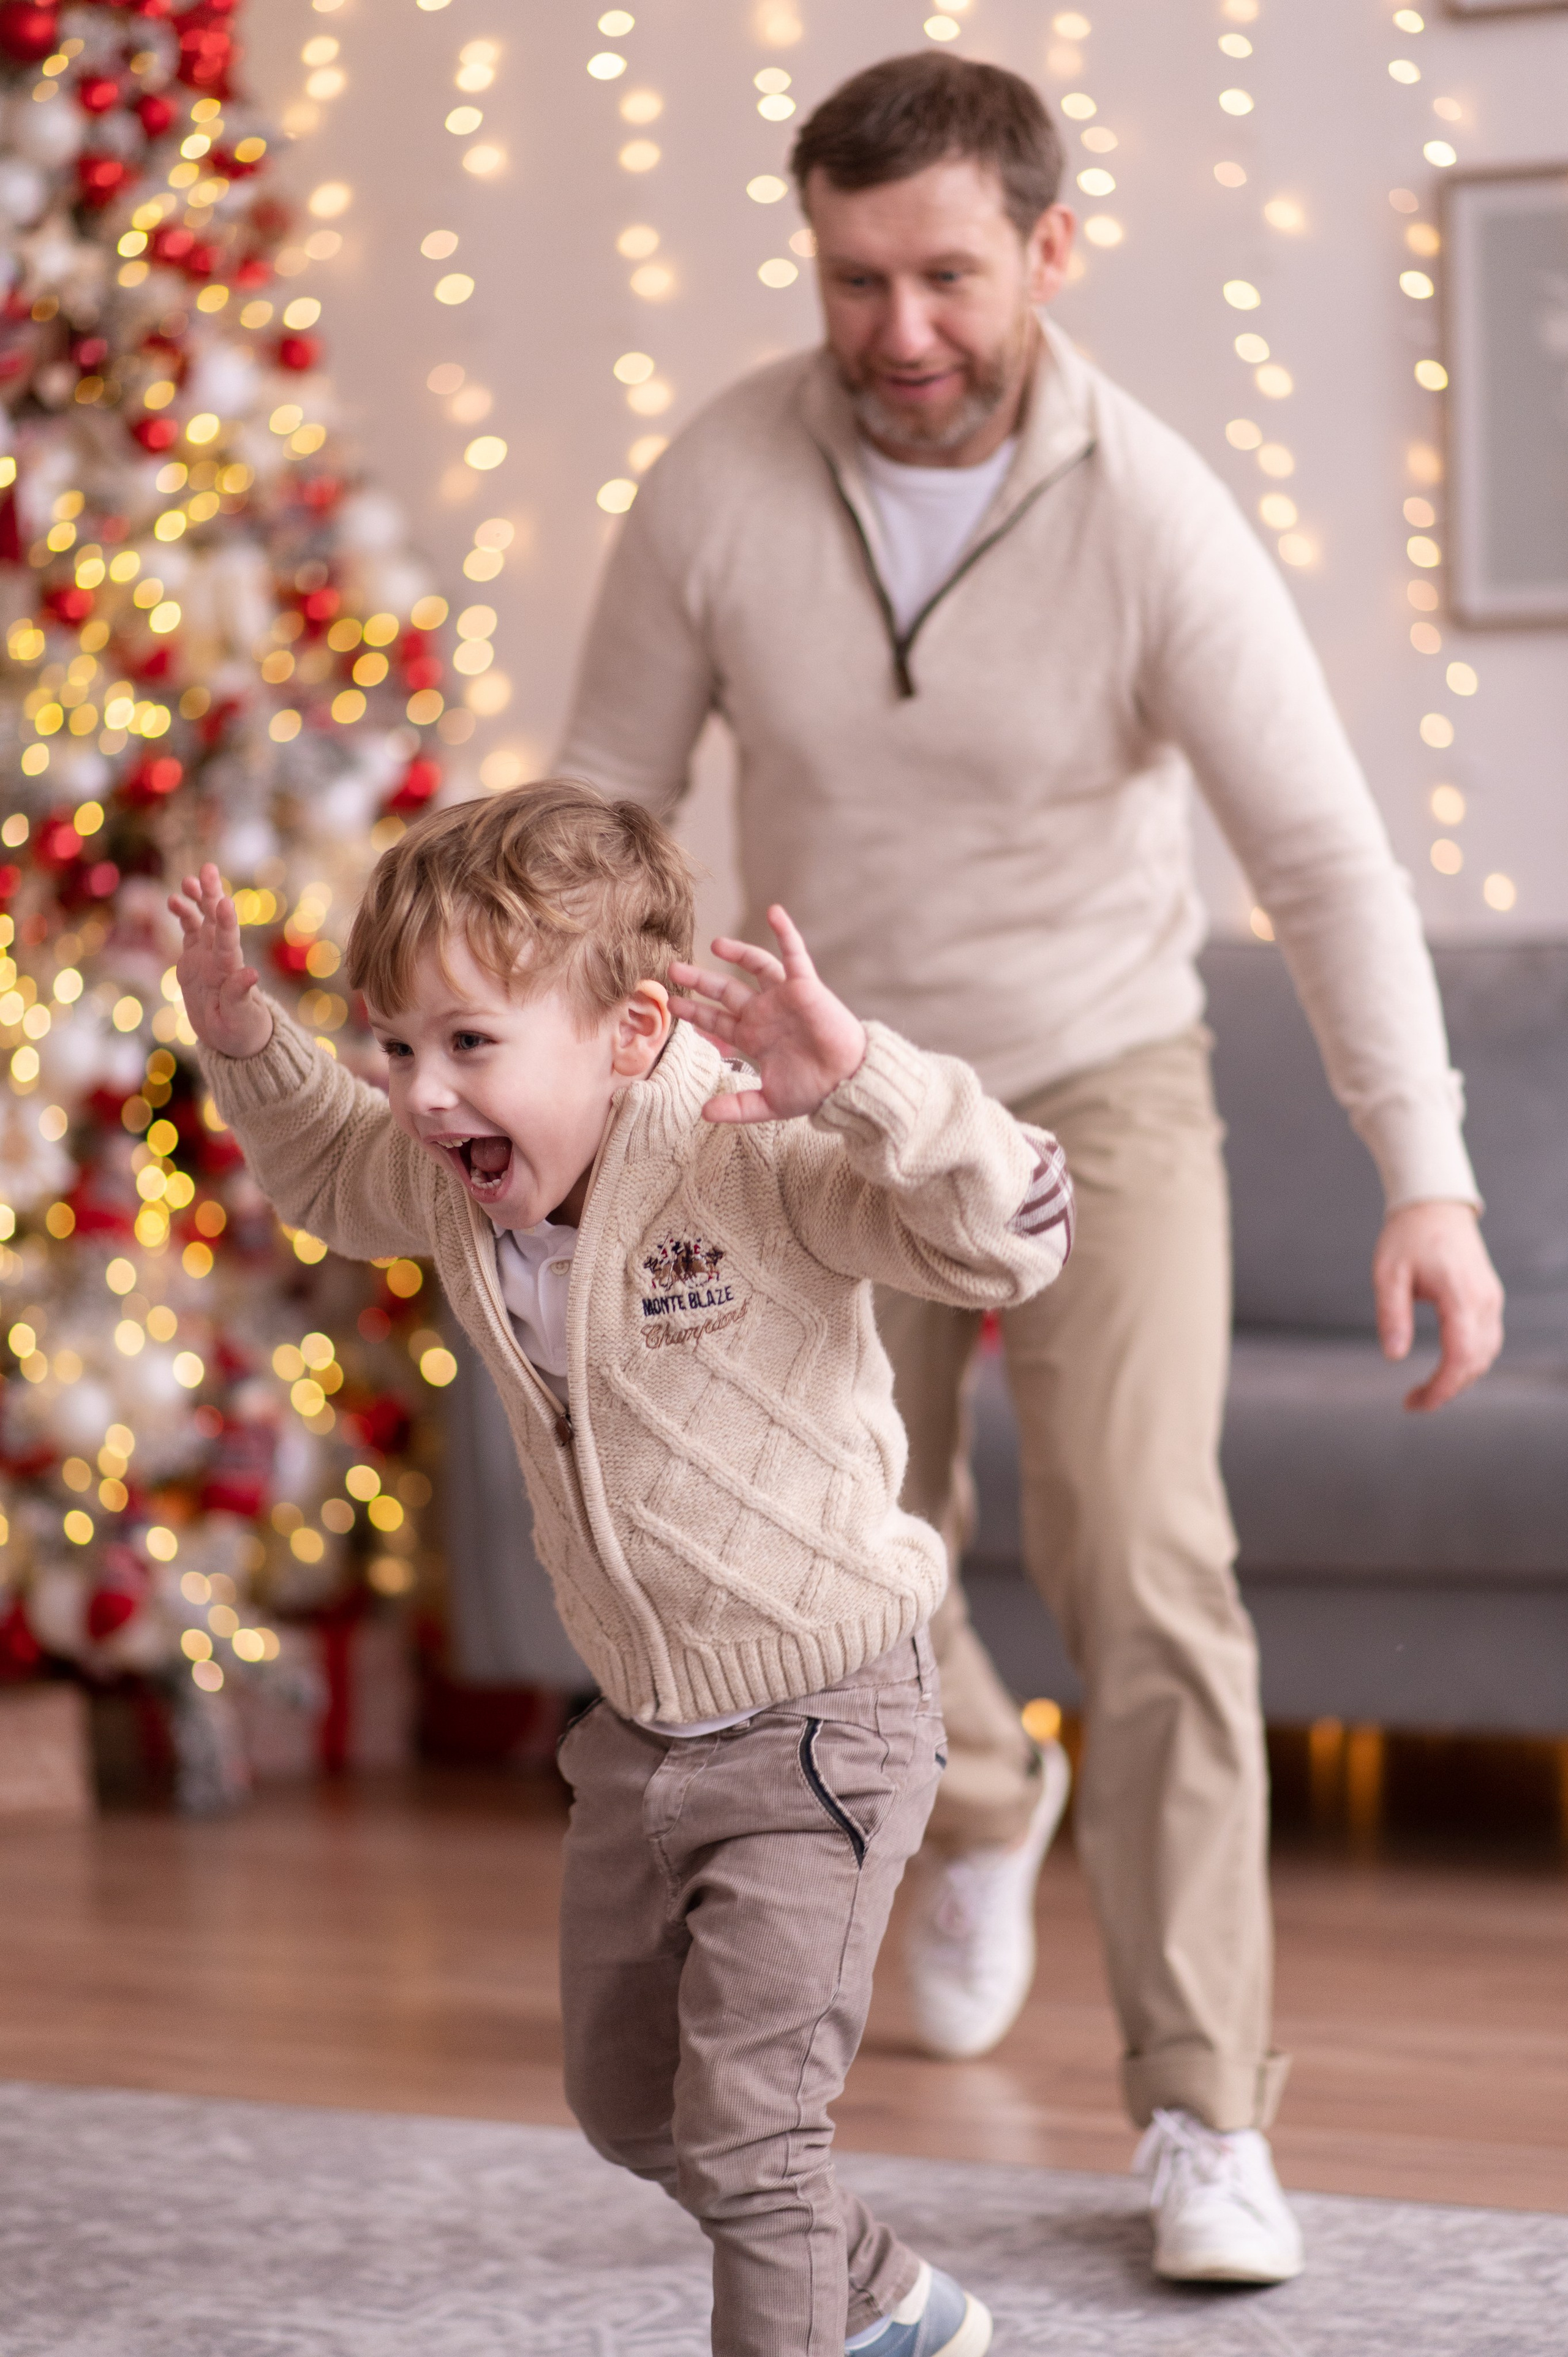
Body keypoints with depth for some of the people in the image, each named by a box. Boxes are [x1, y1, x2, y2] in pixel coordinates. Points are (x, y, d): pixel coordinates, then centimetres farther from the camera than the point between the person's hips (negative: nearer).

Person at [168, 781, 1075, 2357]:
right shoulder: (457, 1188, -3)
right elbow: (328, 1175, 21)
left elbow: (1007, 1237, -38)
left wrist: (855, 1076, -49)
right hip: (639, 1734, 9)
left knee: (745, 2128, -9)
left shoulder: (752, 1170, -26)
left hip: (813, 1736, -9)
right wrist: (243, 1042, 6)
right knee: (627, 2106, 23)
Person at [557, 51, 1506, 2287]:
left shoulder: (1154, 521, -22)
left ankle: (1204, 2119, -8)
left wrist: (1432, 1185, -33)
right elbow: (608, 798, -4)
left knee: (1144, 1567, -17)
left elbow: (1330, 866, -23)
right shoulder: (722, 483, -16)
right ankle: (989, 1806, 49)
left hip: (1102, 1091, -3)